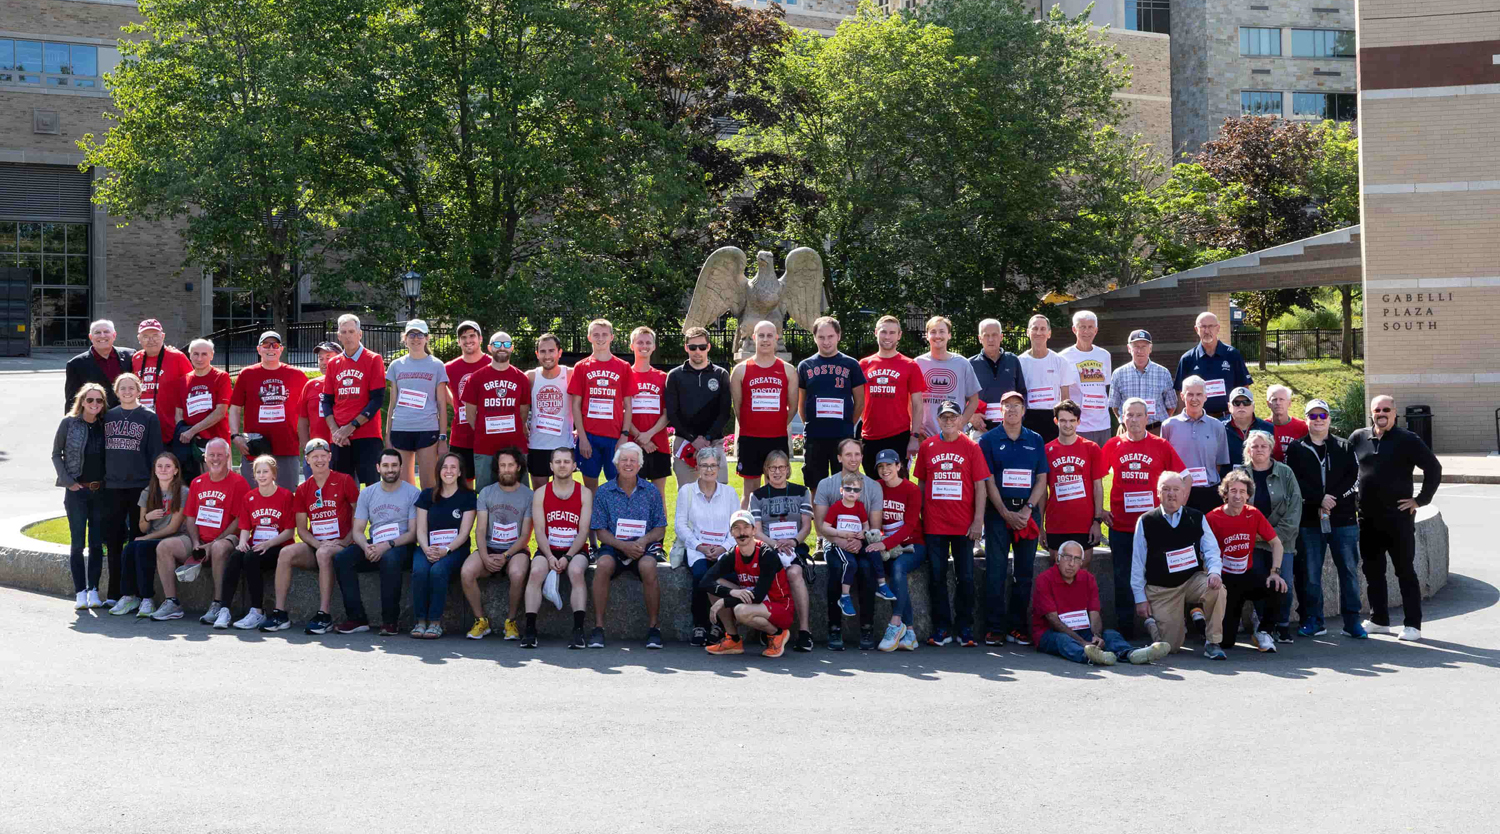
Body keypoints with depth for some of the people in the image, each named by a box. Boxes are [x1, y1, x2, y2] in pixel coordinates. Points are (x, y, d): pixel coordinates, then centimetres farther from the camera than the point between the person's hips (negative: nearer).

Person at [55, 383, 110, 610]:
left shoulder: (105, 425, 4)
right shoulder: (69, 423, -2)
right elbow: (56, 453, 3)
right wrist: (68, 481, -6)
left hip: (100, 491, 2)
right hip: (76, 490, -2)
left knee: (97, 543, 4)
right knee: (77, 543, 0)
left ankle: (93, 590, 10)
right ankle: (80, 592, 4)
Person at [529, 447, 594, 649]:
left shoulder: (584, 493, 3)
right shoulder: (541, 493, 6)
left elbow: (583, 531, -4)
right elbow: (539, 530, -1)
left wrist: (567, 557, -18)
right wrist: (550, 557, -16)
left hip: (575, 550, -1)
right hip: (547, 550, 1)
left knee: (576, 571, -33)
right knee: (536, 572, -29)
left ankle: (578, 630, -35)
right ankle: (530, 629, -32)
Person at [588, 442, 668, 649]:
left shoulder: (651, 491, 8)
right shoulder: (604, 492, 7)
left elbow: (660, 530, 8)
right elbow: (600, 531, 3)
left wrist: (643, 541, -14)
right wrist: (623, 545, -14)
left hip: (644, 546, 0)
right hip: (614, 546, 0)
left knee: (647, 567, -34)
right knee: (603, 565, -33)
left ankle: (653, 626, -20)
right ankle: (598, 626, -24)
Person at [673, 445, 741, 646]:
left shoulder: (729, 492, 14)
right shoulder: (686, 491, 10)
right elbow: (680, 524, 3)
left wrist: (723, 548, -9)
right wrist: (700, 546, -9)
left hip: (723, 551, 1)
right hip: (695, 549, -1)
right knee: (701, 575, -34)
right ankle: (699, 626, -18)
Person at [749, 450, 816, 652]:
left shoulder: (801, 492, 15)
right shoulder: (758, 495, 13)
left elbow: (806, 526, 7)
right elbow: (757, 531, 4)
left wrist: (793, 541, -14)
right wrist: (775, 544, -15)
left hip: (795, 546, 0)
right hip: (768, 547, 0)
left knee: (794, 572, -34)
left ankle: (803, 630, -34)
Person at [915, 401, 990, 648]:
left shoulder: (971, 447, 1)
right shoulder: (927, 447, 7)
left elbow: (980, 486, -1)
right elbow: (921, 485, 12)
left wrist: (978, 521, -7)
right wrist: (920, 518, 8)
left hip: (964, 525, -2)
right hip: (934, 524, 2)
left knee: (965, 578, 2)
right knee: (937, 578, 4)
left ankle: (965, 629, 12)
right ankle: (941, 629, 11)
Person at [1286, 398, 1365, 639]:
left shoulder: (1344, 447, 11)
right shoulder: (1296, 449, 7)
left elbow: (1354, 478, 0)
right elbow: (1293, 481, -4)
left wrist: (1333, 499, -13)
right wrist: (1319, 499, -14)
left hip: (1343, 519, 1)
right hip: (1309, 520, -1)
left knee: (1349, 569, 2)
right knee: (1310, 573, 2)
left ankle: (1352, 621, 9)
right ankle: (1313, 621, 12)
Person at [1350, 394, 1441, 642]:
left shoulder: (1408, 440, -5)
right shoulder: (1358, 438, 6)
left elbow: (1434, 468, -6)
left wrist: (1421, 500, -8)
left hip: (1398, 517, -5)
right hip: (1367, 519, 5)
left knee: (1405, 571, 0)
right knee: (1372, 571, 11)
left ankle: (1413, 625, 4)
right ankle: (1378, 620, 22)